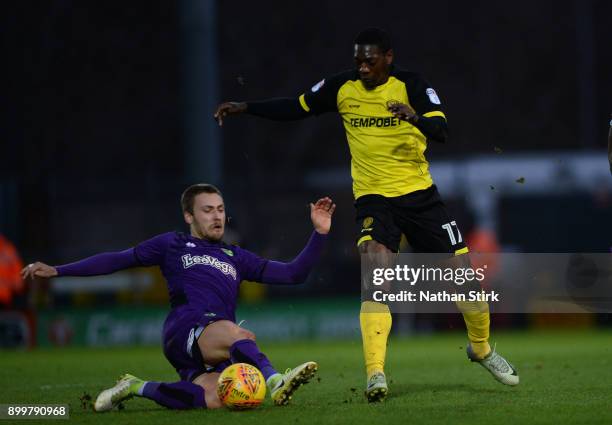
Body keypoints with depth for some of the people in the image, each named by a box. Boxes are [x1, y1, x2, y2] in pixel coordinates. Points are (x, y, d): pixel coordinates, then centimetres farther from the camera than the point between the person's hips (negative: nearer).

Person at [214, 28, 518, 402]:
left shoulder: (411, 85, -9)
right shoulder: (342, 87, -1)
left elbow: (442, 131, -21)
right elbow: (297, 108, 13)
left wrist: (415, 117, -42)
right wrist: (244, 108, 5)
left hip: (420, 195, 0)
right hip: (373, 198, 0)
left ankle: (481, 348, 31)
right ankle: (376, 375, -30)